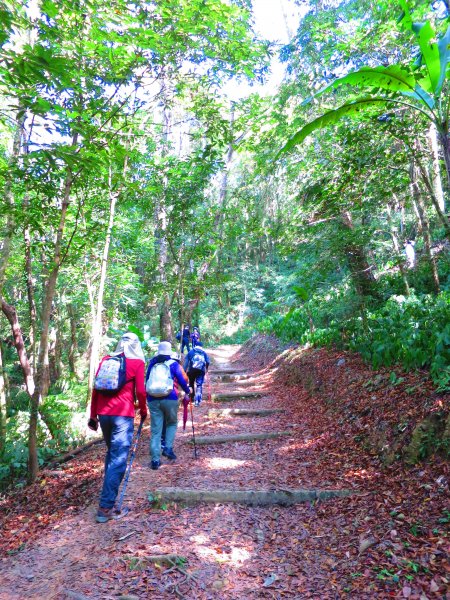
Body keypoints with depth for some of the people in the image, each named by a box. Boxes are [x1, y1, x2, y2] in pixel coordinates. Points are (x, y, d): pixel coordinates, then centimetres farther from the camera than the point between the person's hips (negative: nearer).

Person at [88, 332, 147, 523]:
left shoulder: (106, 360, 10)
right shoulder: (137, 363, -1)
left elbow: (96, 388, 10)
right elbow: (140, 391, -5)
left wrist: (93, 415, 16)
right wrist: (143, 410, 12)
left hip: (103, 414, 5)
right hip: (123, 415, -5)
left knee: (111, 453, 24)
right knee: (118, 460, -1)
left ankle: (109, 493, 32)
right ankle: (105, 507, -2)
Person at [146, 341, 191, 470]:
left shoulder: (152, 363, 11)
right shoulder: (173, 364, 2)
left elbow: (147, 380, 17)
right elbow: (183, 379, 3)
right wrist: (187, 391, 21)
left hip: (153, 399, 2)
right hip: (170, 399, -2)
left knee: (156, 430, 5)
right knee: (172, 423, 21)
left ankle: (155, 460, 2)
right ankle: (168, 448, 5)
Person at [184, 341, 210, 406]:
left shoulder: (190, 352, 15)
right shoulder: (204, 353, 15)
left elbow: (186, 362, 4)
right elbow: (208, 362, 2)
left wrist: (185, 371, 2)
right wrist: (206, 369, 18)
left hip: (192, 370, 0)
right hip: (201, 371, 0)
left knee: (191, 384, 18)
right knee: (199, 385, 2)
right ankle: (197, 400, -7)